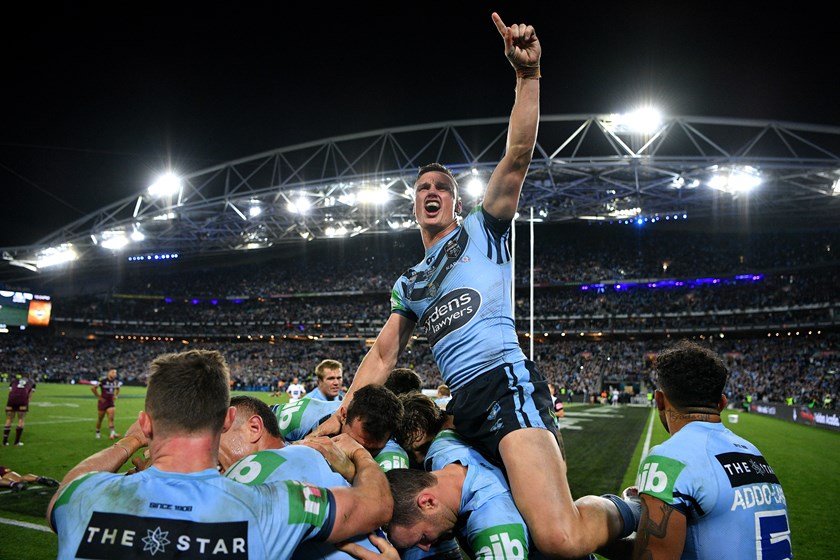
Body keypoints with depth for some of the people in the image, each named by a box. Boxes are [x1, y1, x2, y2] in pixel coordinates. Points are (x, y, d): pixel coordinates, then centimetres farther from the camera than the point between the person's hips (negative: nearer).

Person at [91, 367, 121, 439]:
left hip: (111, 402, 3)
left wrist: (116, 396, 7)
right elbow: (93, 388, -13)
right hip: (103, 401, -3)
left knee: (111, 418, -10)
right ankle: (98, 433, 29)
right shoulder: (103, 381, -17)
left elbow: (118, 389, 23)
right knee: (100, 418, 11)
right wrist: (99, 397, -10)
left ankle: (113, 433, -17)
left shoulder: (116, 382, 1)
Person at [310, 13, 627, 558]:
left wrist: (528, 75, -16)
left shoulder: (481, 231, 11)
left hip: (506, 384, -6)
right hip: (465, 407, 6)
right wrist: (343, 413, 14)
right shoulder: (408, 283, 27)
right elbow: (383, 355, 25)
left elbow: (518, 156, -3)